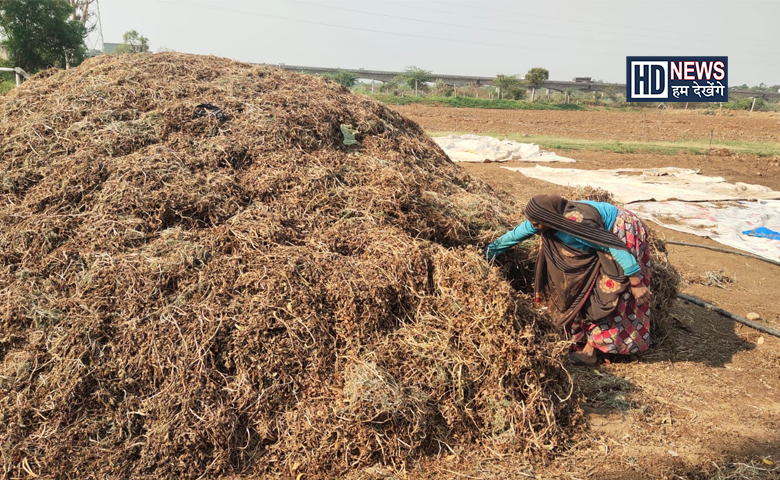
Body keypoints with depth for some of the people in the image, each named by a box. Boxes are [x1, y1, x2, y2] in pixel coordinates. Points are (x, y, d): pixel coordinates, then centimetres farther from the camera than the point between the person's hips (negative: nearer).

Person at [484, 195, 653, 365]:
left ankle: (591, 349, -4)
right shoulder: (542, 217, -13)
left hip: (625, 234, -8)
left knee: (606, 294, -9)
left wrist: (636, 283, -30)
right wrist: (492, 249, 13)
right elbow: (516, 234, 3)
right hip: (605, 231, 8)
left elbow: (616, 246, -32)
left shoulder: (577, 223, -37)